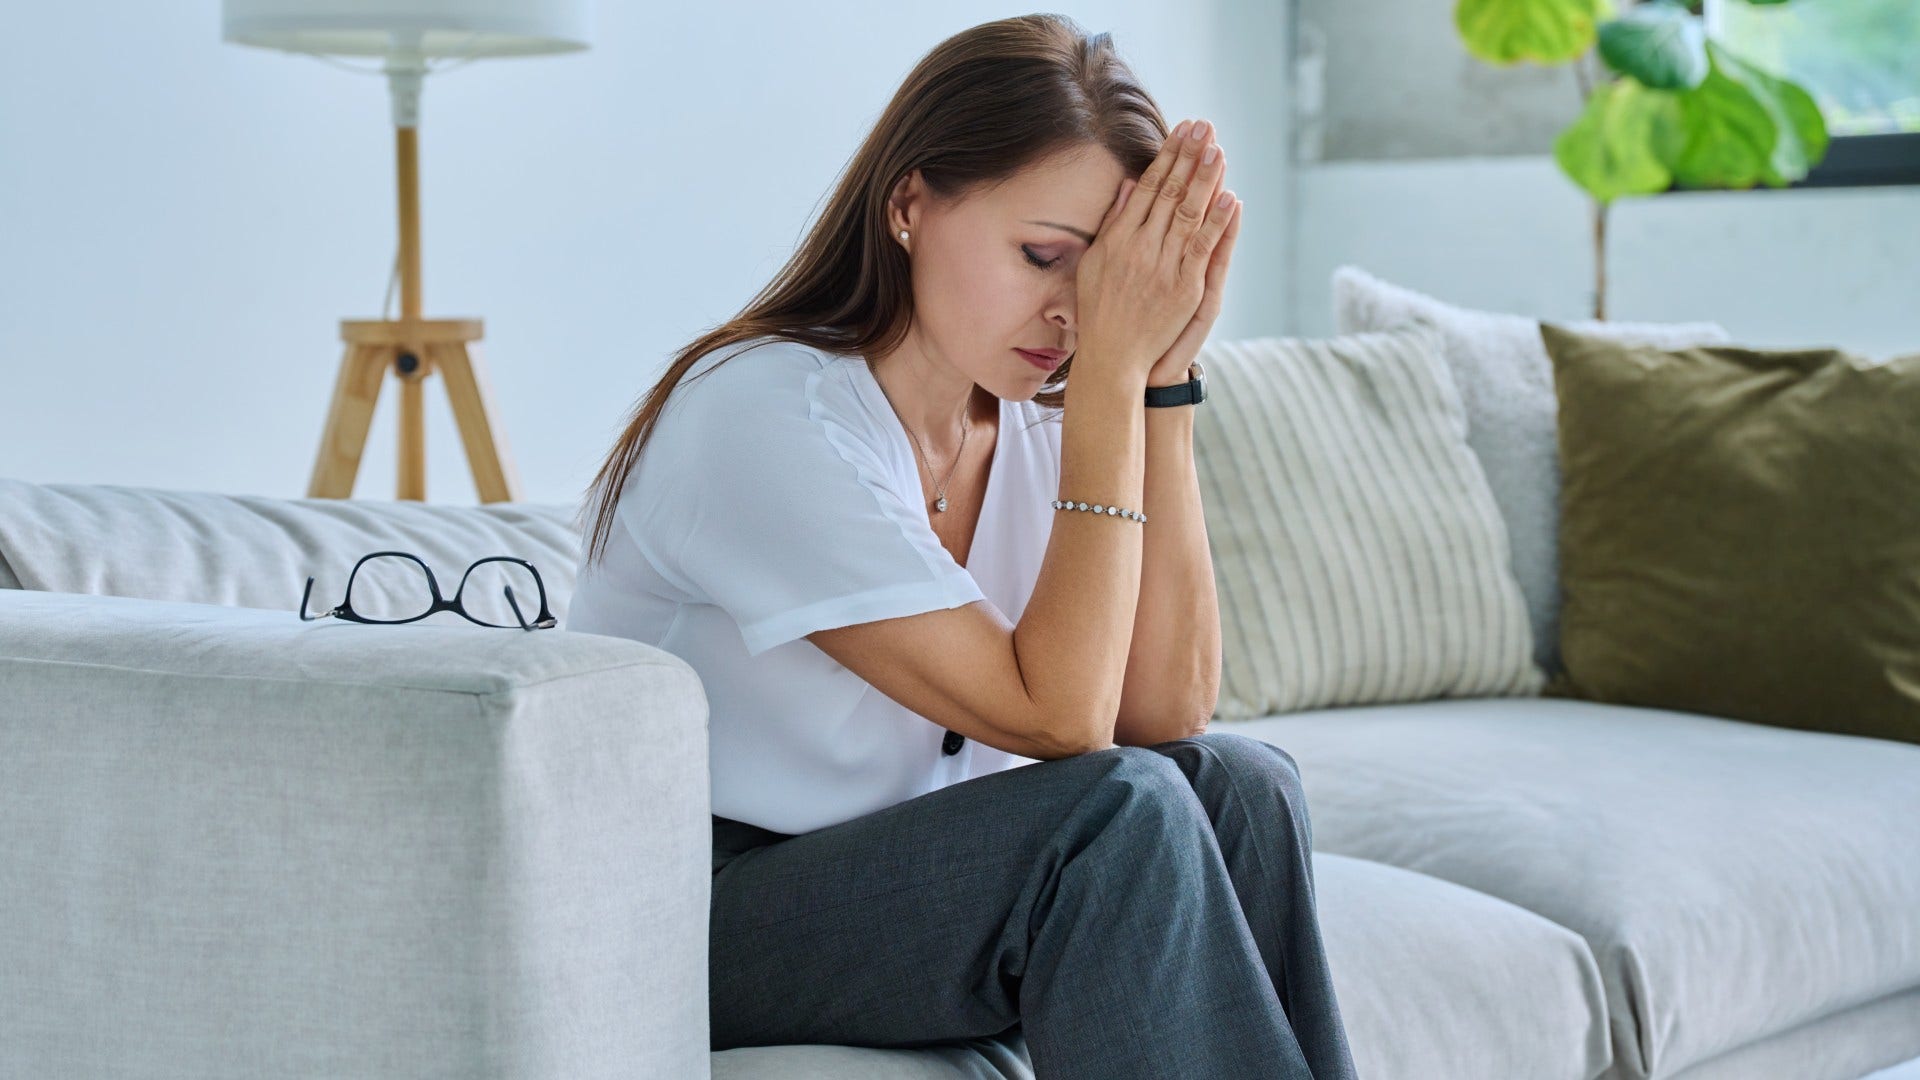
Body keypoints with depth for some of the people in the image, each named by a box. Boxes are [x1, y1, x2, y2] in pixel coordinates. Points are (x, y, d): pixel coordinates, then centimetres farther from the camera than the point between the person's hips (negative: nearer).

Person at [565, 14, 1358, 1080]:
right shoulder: (765, 412, -19)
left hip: (904, 877, 7)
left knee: (1239, 785, -15)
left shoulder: (1035, 422, 3)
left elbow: (1163, 709, -11)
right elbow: (1056, 715, -24)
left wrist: (1161, 371, -14)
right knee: (1121, 811, -26)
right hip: (683, 927, -7)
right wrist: (1110, 370, -24)